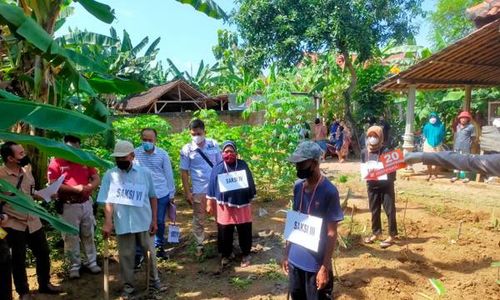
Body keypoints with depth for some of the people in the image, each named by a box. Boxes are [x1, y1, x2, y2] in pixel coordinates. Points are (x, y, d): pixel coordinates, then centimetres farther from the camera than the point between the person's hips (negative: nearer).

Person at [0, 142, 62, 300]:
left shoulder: (26, 170, 1)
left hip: (33, 221, 5)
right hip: (13, 225, -5)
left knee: (43, 253, 14)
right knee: (18, 260, 10)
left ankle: (44, 284, 35)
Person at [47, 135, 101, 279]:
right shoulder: (56, 162, -6)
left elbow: (97, 179, 5)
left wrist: (88, 187, -17)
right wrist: (75, 189, -20)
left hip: (86, 204, 4)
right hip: (68, 206, -4)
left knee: (88, 235, 13)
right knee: (71, 237, 4)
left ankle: (92, 262, 24)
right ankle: (74, 266, 17)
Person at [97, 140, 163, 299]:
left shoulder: (145, 173, -1)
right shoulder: (110, 175, -3)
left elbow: (152, 197, 4)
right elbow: (107, 201, -5)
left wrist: (154, 220, 2)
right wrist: (108, 222, -15)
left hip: (144, 222, 1)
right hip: (123, 224, 0)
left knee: (150, 253, 12)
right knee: (126, 256, 10)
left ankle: (154, 282, 29)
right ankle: (128, 287, 25)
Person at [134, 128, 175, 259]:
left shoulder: (163, 154, -4)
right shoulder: (135, 153, -7)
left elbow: (169, 174, 3)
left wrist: (171, 194, 5)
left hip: (161, 194, 1)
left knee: (159, 222, 14)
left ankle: (159, 246, 34)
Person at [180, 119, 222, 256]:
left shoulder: (213, 144, -2)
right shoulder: (186, 149, -6)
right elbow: (184, 172, -3)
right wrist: (187, 192, -6)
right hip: (199, 190, -1)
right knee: (198, 219, 10)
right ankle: (199, 245, 25)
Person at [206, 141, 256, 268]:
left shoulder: (243, 165, -1)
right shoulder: (218, 168, -2)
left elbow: (250, 183, 5)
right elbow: (212, 187, 2)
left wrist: (251, 198, 5)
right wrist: (209, 204, 2)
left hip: (242, 205, 0)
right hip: (225, 207, 0)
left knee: (244, 232, 9)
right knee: (225, 233, 10)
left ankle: (246, 255, 27)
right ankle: (225, 254, 29)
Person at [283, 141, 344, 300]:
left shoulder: (329, 191, -18)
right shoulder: (298, 186, 1)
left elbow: (332, 233, -15)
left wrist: (325, 267, -14)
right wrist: (286, 252, 11)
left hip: (316, 263, -6)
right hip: (295, 259, 6)